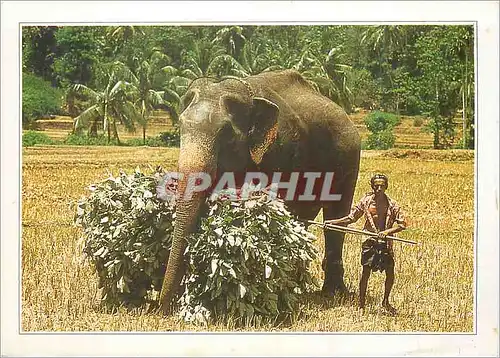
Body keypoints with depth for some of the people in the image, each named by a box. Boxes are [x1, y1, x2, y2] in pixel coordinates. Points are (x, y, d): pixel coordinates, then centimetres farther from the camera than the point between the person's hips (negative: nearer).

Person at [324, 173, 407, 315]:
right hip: (370, 241, -1)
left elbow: (402, 224, -3)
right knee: (366, 272, -2)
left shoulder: (391, 204, -2)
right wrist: (332, 222, 0)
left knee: (390, 272, 1)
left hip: (386, 242, 1)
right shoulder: (366, 201, 0)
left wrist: (387, 231, -17)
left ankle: (385, 301, 23)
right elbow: (351, 218, 8)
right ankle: (361, 304, 7)